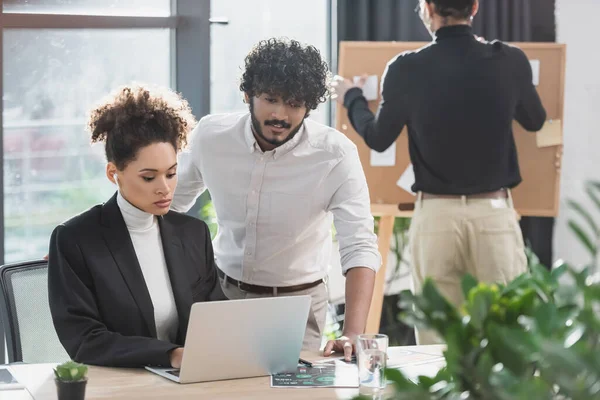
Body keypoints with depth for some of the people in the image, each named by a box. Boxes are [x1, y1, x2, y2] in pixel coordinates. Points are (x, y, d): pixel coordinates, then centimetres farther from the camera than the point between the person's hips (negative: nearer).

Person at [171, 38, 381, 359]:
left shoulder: (336, 154, -19)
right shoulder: (210, 135, -10)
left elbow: (360, 248, -25)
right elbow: (171, 202, 10)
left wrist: (352, 334, -38)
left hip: (296, 300, -2)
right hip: (222, 292, 2)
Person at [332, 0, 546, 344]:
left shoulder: (407, 69, -7)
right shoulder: (510, 61, -4)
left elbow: (378, 138, 8)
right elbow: (535, 121, 16)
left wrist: (352, 98, 28)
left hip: (436, 213, 0)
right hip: (495, 212, 0)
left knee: (437, 337, 7)